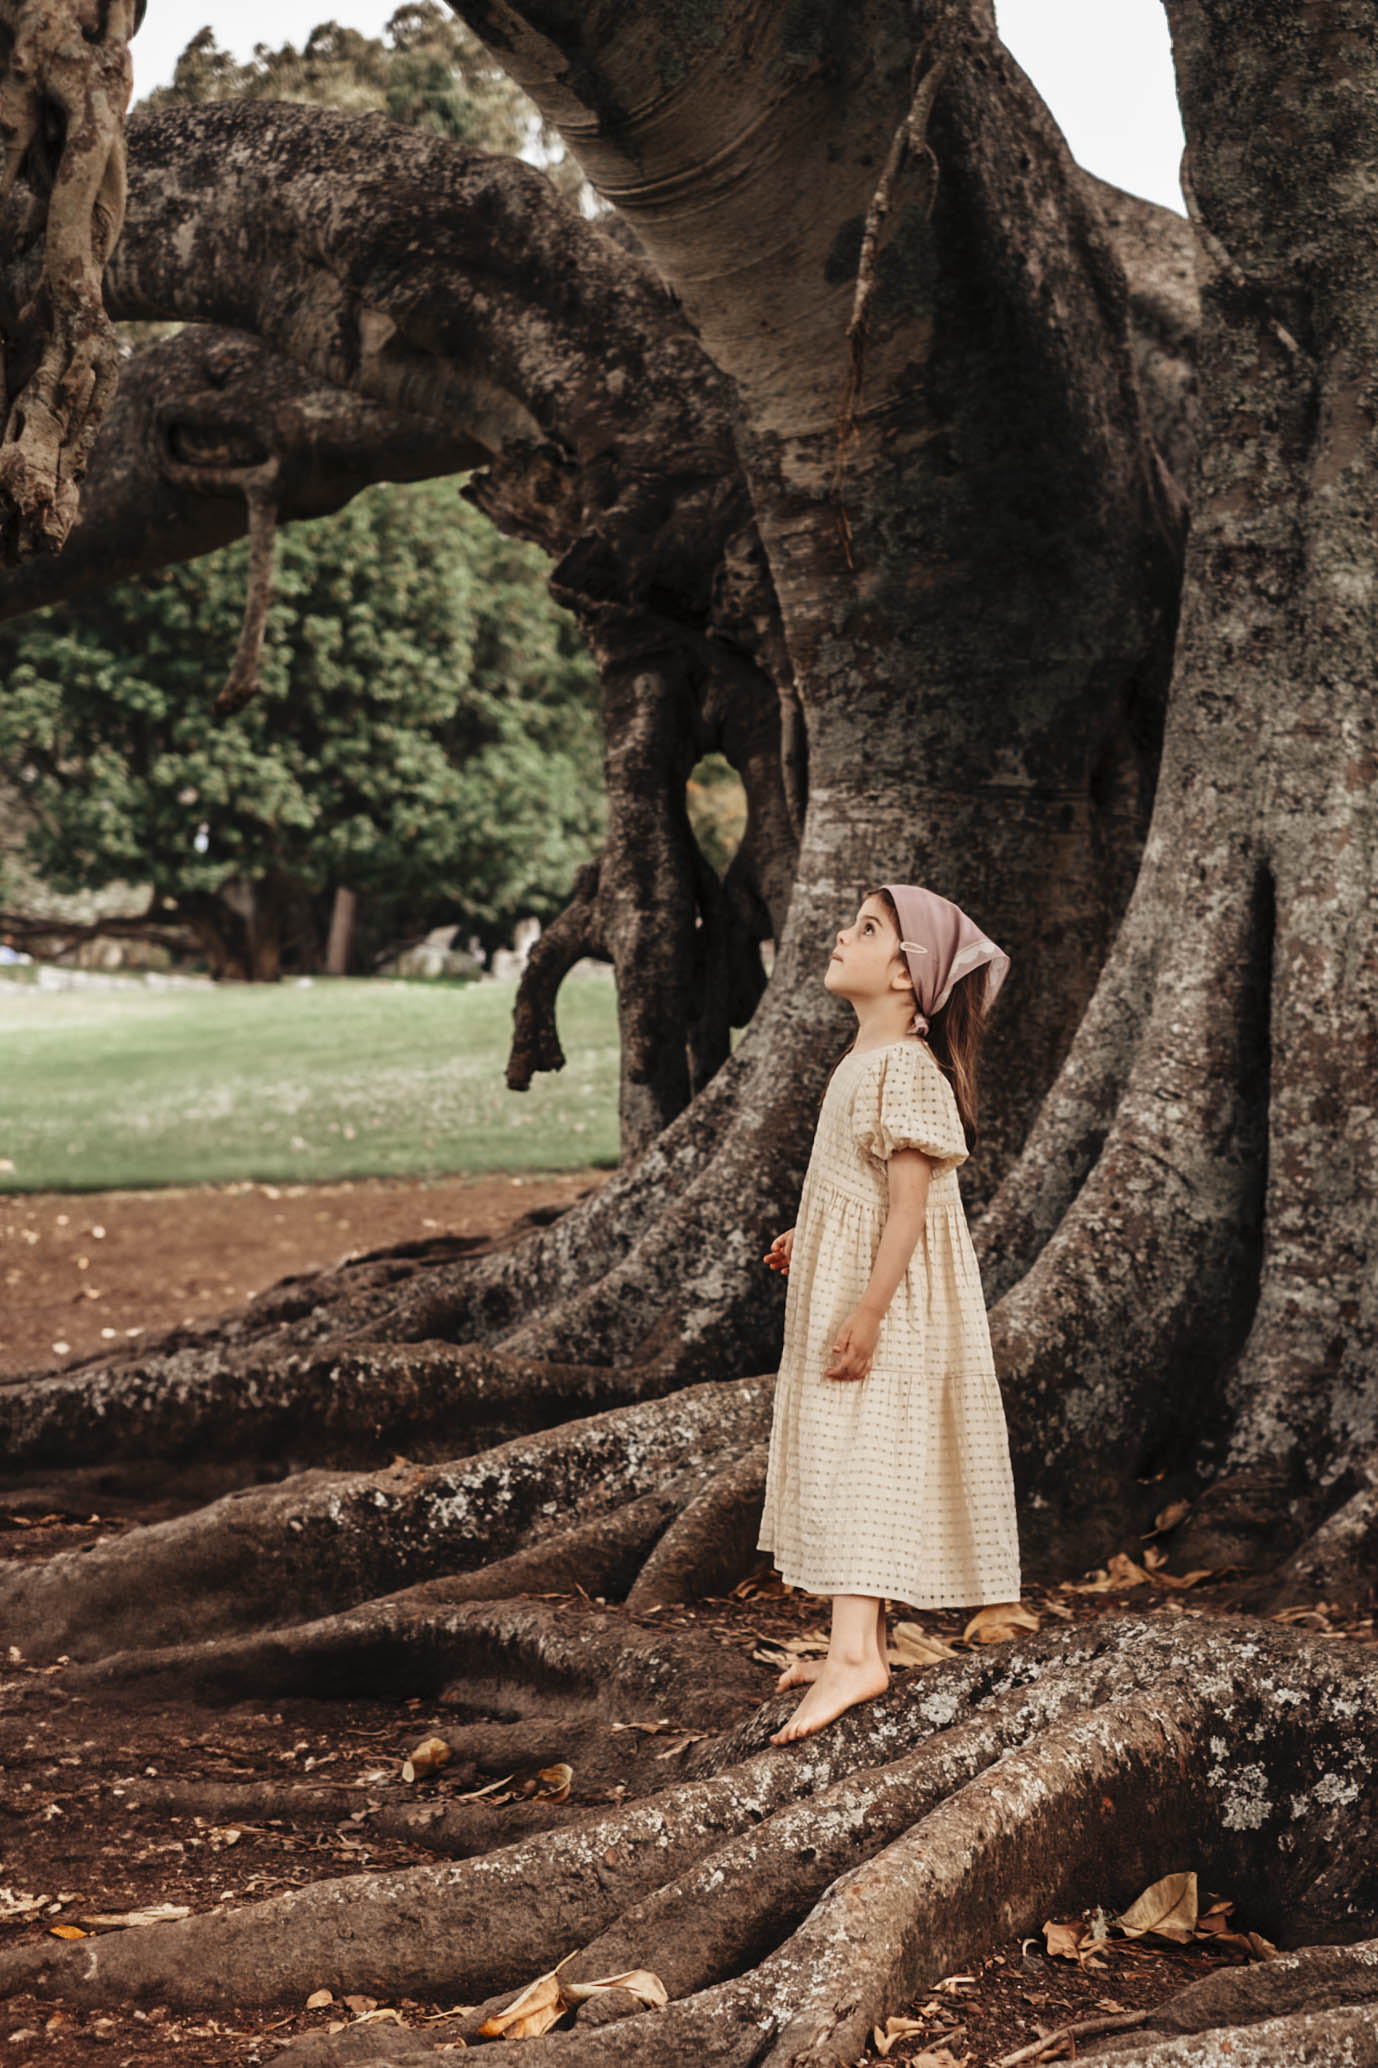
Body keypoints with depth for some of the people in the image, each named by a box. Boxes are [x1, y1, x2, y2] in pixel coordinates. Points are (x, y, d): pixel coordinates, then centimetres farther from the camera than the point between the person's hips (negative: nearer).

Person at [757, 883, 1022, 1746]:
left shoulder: (906, 1068, -19)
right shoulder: (862, 1061, 12)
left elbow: (909, 1201, -24)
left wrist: (866, 1313, -27)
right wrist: (808, 1240, 26)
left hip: (887, 1297, -10)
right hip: (840, 1287, 10)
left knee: (858, 1461, -16)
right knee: (842, 1461, 13)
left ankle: (854, 1656, -23)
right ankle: (861, 1643, 20)